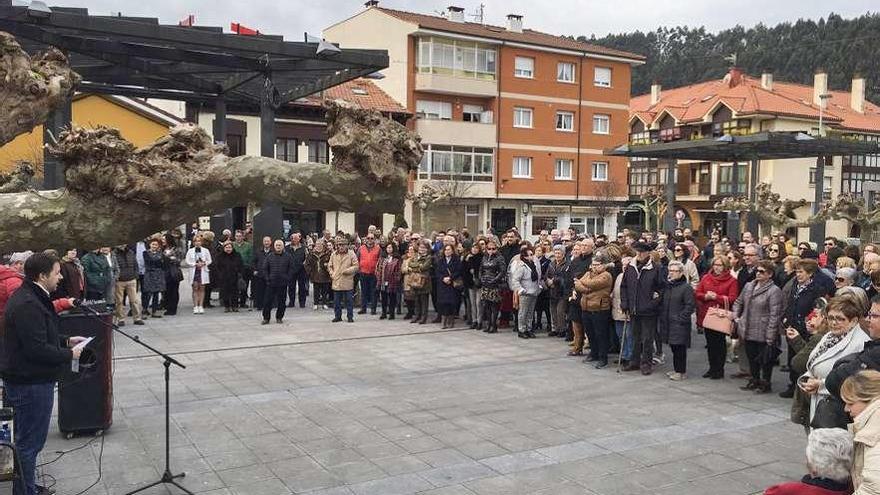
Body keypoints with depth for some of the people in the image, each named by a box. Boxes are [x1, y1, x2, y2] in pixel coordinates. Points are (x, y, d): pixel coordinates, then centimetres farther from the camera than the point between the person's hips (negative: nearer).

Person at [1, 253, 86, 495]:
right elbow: (38, 349, -27)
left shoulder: (32, 297, 11)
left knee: (29, 441, 21)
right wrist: (68, 354, -15)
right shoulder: (27, 305, -24)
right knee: (29, 443, 1)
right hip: (31, 384, -11)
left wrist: (66, 341, 11)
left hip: (32, 380, 11)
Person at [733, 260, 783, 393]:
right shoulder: (748, 286, 8)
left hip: (763, 334, -6)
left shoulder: (774, 291, -13)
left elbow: (774, 315, -16)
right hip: (748, 332, 7)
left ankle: (765, 383, 20)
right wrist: (736, 317, 6)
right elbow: (738, 302, 22)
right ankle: (754, 381, 33)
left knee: (765, 359, 6)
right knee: (751, 357, 18)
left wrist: (770, 336, -18)